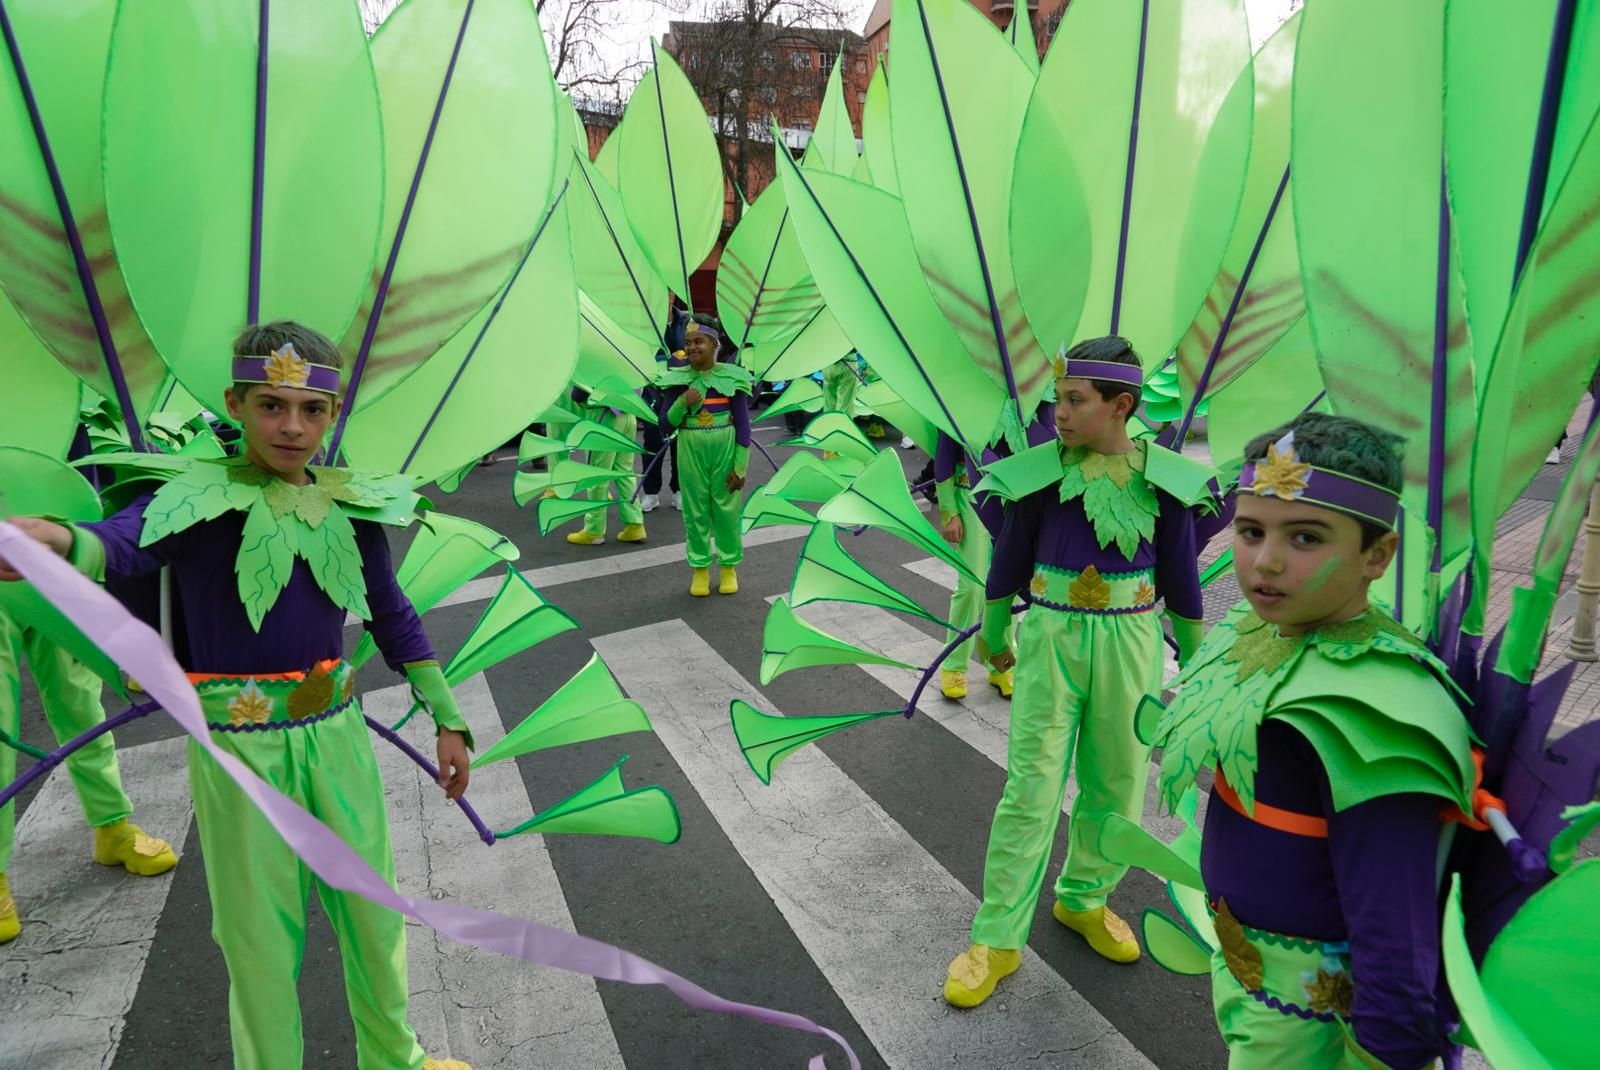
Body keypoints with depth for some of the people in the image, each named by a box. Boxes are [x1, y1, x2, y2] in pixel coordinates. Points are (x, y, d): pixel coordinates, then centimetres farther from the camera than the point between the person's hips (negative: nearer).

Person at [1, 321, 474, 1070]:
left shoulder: (353, 505, 0)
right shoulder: (200, 500, -12)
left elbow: (394, 620, 8)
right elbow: (124, 541, -34)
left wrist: (446, 718, 10)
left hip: (337, 733, 4)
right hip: (239, 746, -4)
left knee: (374, 911, 18)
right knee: (261, 932, 10)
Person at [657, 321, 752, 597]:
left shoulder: (731, 377, -3)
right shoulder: (677, 379, 2)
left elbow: (743, 424, -2)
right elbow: (666, 426, 3)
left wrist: (740, 466, -7)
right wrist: (682, 403, -16)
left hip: (725, 448, -2)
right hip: (691, 450, 2)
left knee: (726, 508, 5)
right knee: (695, 510, 7)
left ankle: (729, 567, 20)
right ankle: (700, 568, 20)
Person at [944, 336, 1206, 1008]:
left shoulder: (1159, 475, -4)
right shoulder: (1041, 468, -8)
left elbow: (1180, 571, 6)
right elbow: (1010, 555, 3)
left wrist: (1195, 656, 13)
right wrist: (993, 635, 13)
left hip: (1131, 643, 2)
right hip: (1051, 637, -2)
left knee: (1118, 784, 14)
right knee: (1030, 787, 1)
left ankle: (1084, 900, 38)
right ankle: (996, 940, 12)